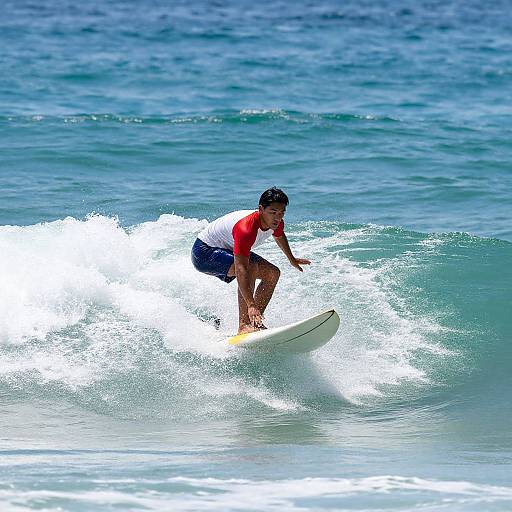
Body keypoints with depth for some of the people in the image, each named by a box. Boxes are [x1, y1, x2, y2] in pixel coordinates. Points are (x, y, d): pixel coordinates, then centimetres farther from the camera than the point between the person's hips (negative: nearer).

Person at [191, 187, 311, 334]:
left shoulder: (276, 223, -13)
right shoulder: (246, 228, -39)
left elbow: (279, 236, 15)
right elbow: (241, 269, -45)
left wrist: (292, 259, 32)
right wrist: (251, 305, -52)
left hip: (228, 249, 9)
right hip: (204, 252, -9)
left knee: (272, 273, 2)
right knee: (251, 266, -32)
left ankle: (256, 322, -2)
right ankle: (244, 325, -34)